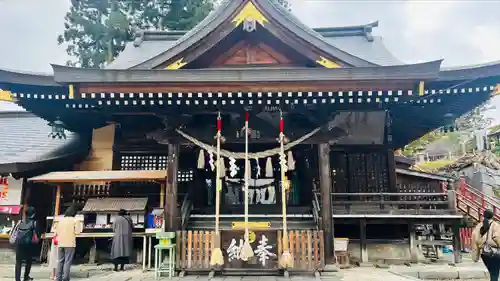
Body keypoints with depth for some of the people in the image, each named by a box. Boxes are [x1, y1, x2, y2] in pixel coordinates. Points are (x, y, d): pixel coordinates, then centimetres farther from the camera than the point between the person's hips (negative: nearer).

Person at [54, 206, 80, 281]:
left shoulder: (61, 220, 9)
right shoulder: (74, 220, -4)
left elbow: (56, 232, 8)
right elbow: (77, 232, -10)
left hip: (60, 243, 5)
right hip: (70, 244, -4)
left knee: (60, 261, 12)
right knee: (67, 262, -2)